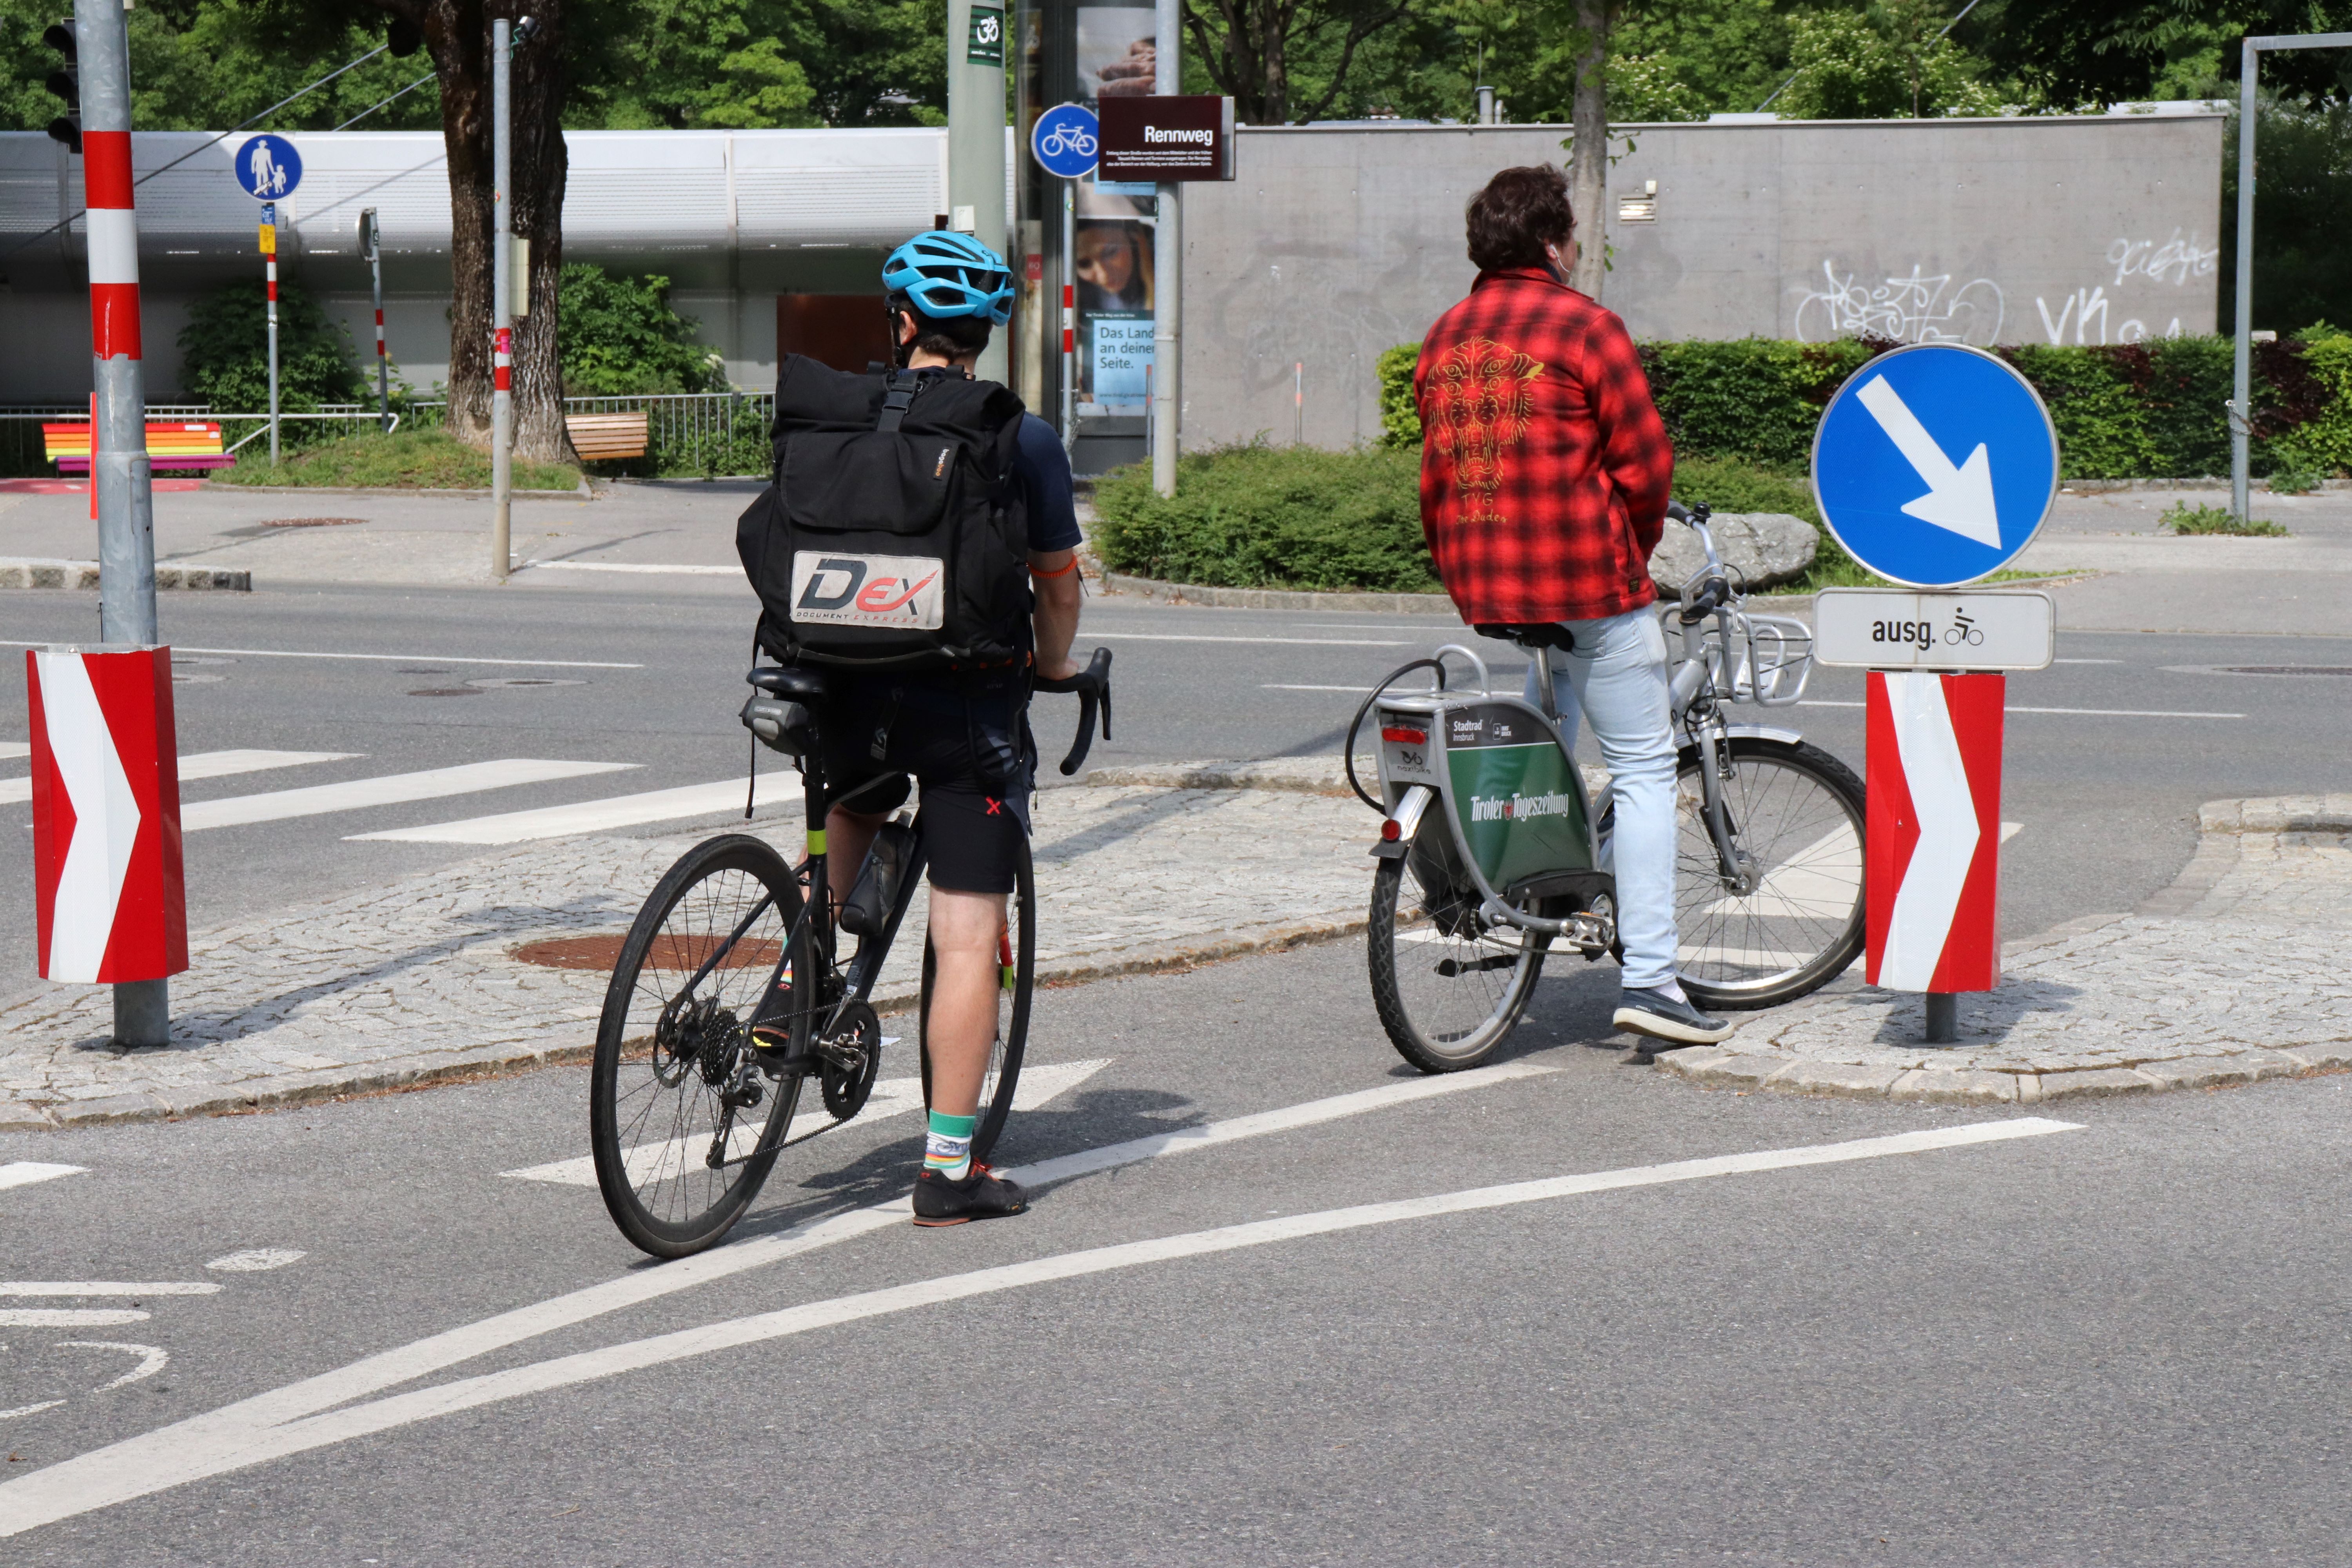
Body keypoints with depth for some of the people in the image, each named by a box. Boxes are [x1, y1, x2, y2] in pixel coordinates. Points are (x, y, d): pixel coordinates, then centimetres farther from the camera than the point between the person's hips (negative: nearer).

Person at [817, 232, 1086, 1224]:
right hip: (975, 699, -3)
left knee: (853, 807, 37)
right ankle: (948, 1168, 1)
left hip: (858, 693, 3)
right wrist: (1054, 664, 23)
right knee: (968, 939, 1)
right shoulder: (1023, 440, -4)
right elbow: (1057, 583, 2)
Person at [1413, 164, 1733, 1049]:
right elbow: (1645, 458, -10)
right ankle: (1647, 978, -7)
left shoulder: (1444, 338, 12)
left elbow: (1432, 475, 17)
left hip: (1484, 588, 7)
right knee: (1643, 769, -2)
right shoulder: (1582, 325, -8)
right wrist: (1636, 547, 7)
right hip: (1585, 578, -6)